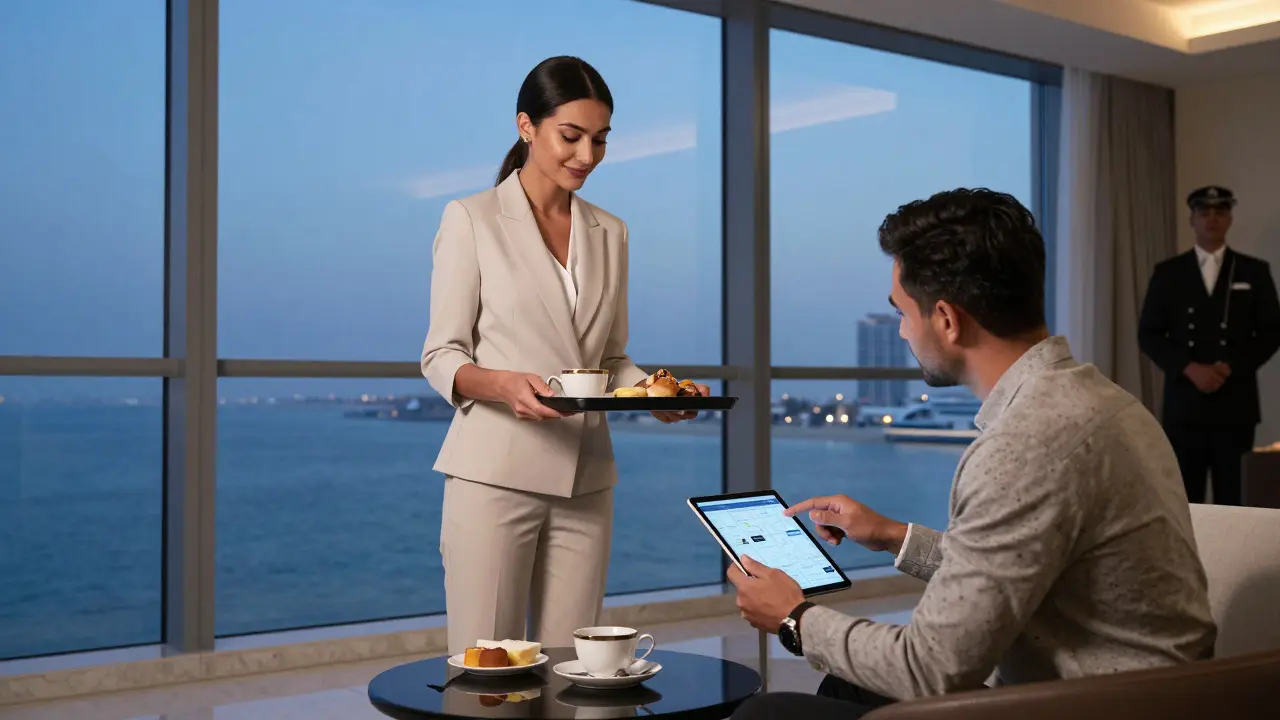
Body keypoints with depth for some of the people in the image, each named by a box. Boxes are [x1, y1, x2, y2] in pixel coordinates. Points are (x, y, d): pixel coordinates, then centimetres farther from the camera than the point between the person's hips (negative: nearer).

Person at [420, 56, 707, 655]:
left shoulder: (610, 233, 13)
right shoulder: (471, 219, -1)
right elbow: (440, 358, -4)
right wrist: (504, 384, -24)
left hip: (585, 480, 4)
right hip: (495, 472, -4)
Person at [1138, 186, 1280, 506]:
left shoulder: (1254, 271, 8)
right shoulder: (1168, 272, 7)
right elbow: (1148, 334, 3)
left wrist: (1232, 367, -10)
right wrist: (1190, 369, -11)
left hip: (1235, 405, 0)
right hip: (1184, 405, 0)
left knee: (1233, 499, 1)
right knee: (1184, 501, 2)